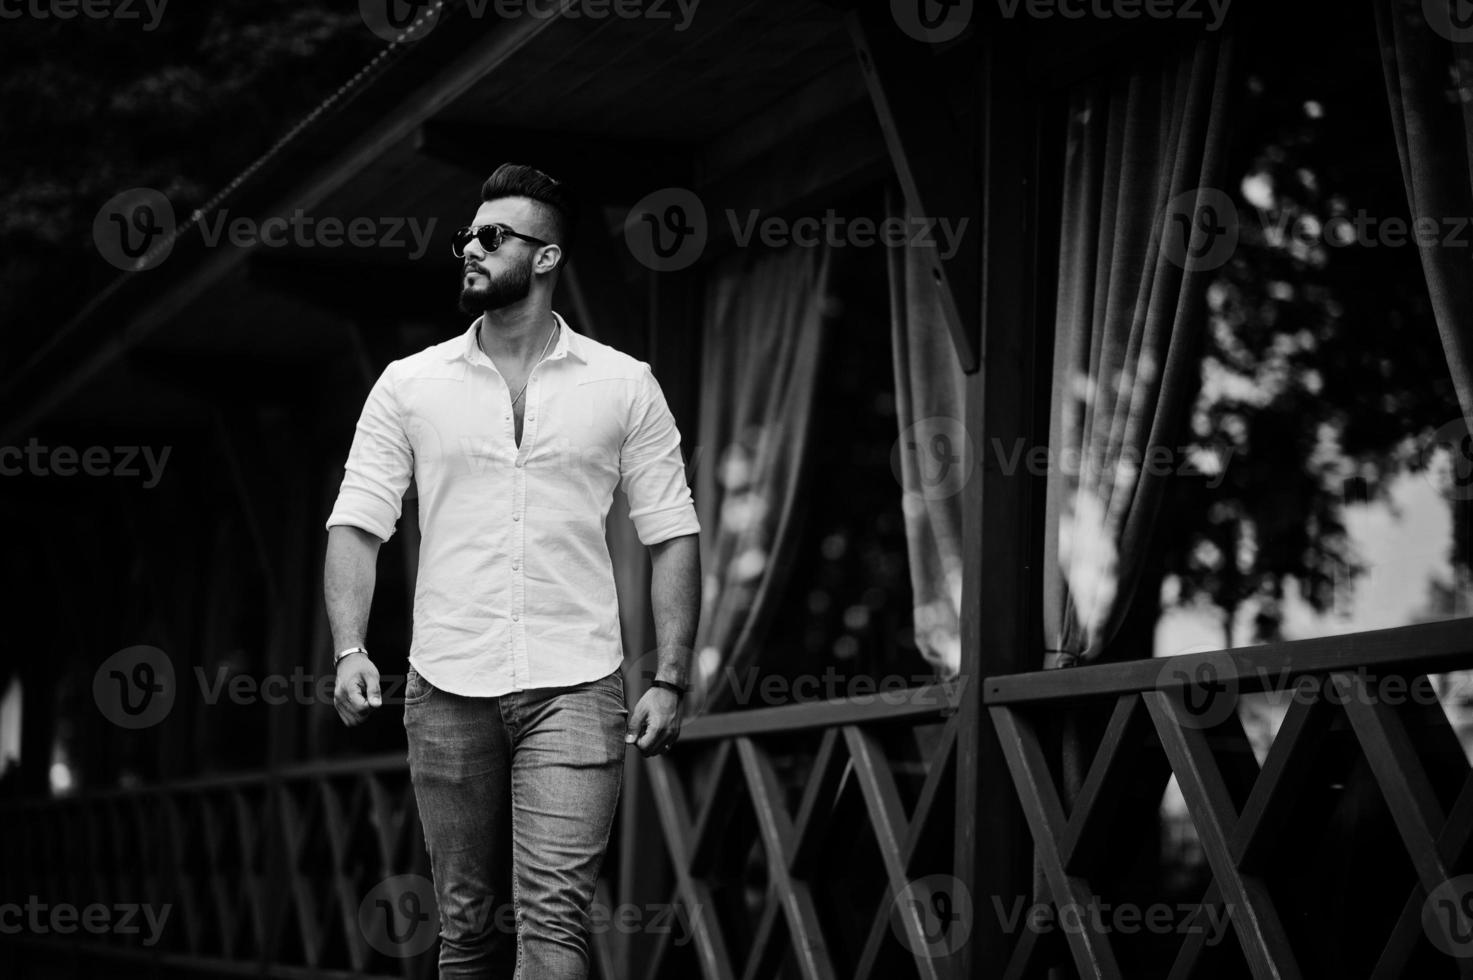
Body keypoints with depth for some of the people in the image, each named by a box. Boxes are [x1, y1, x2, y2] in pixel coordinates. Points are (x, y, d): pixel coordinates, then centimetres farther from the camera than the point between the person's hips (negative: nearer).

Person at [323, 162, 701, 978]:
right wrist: (349, 649, -11)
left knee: (554, 912, -12)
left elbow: (672, 535, 5)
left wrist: (669, 679, -3)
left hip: (574, 691, -2)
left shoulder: (624, 385, 4)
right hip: (446, 691, 2)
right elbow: (357, 522, 4)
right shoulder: (409, 385, 7)